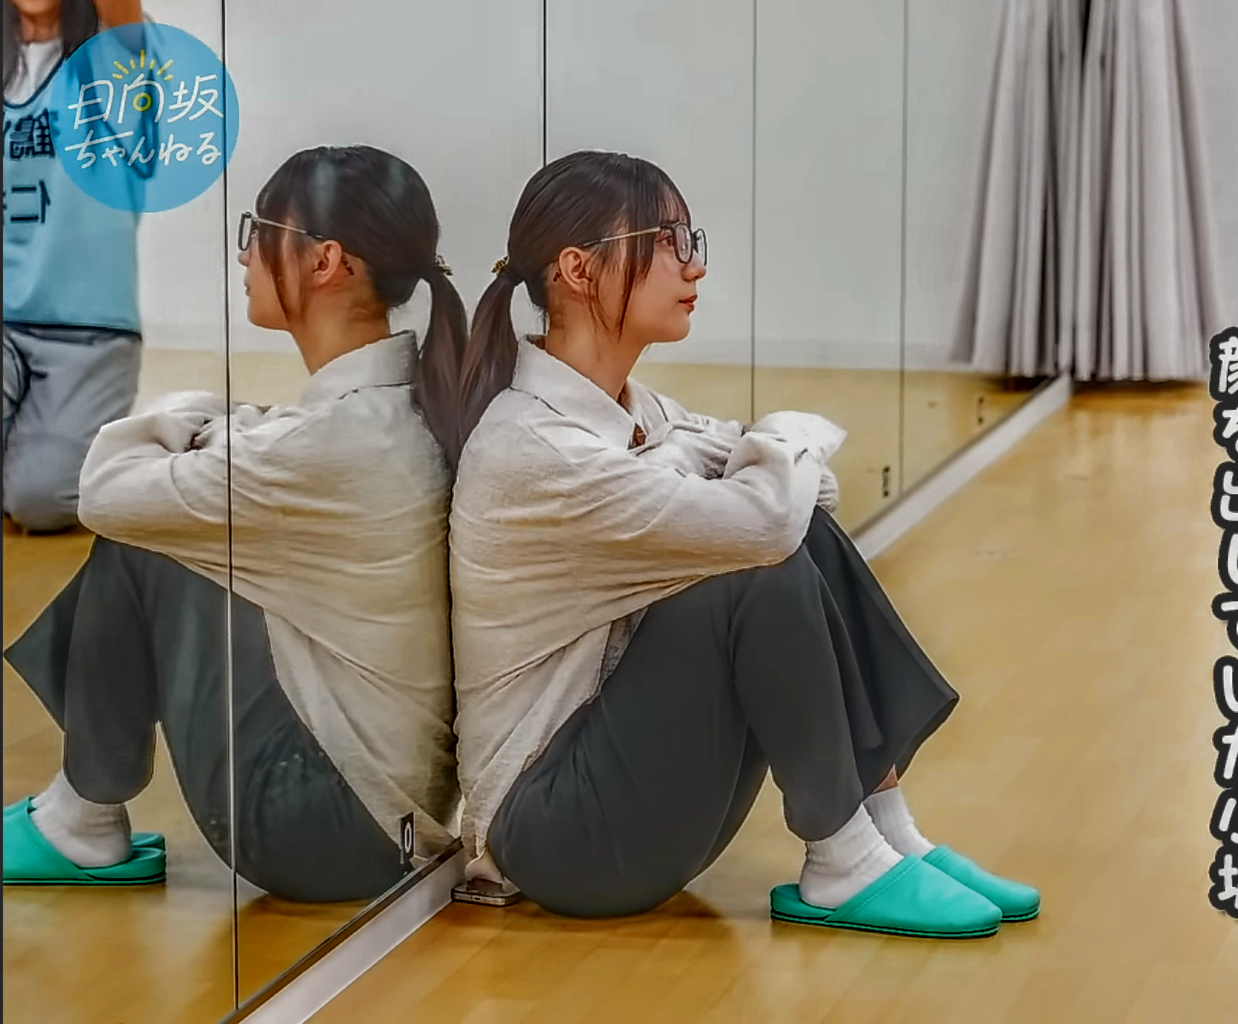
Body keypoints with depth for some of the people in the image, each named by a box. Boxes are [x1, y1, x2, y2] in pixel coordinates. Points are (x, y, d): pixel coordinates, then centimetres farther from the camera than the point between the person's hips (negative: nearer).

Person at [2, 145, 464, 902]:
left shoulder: (332, 440, -23)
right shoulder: (403, 406, 2)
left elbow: (109, 494, -11)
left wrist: (180, 421, 7)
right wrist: (204, 433, -3)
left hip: (318, 822, -8)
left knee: (136, 541, -2)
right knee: (148, 517, 13)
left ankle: (83, 830, 11)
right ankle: (81, 815, 20)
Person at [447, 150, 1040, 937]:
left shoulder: (624, 408, 7)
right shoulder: (537, 446, -23)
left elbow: (799, 491, 8)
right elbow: (763, 521, -28)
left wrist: (787, 450, -14)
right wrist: (793, 444, -6)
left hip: (621, 761, 9)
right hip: (554, 826, -9)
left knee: (806, 536, -4)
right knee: (764, 572, -23)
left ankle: (889, 830, -3)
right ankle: (843, 870, -10)